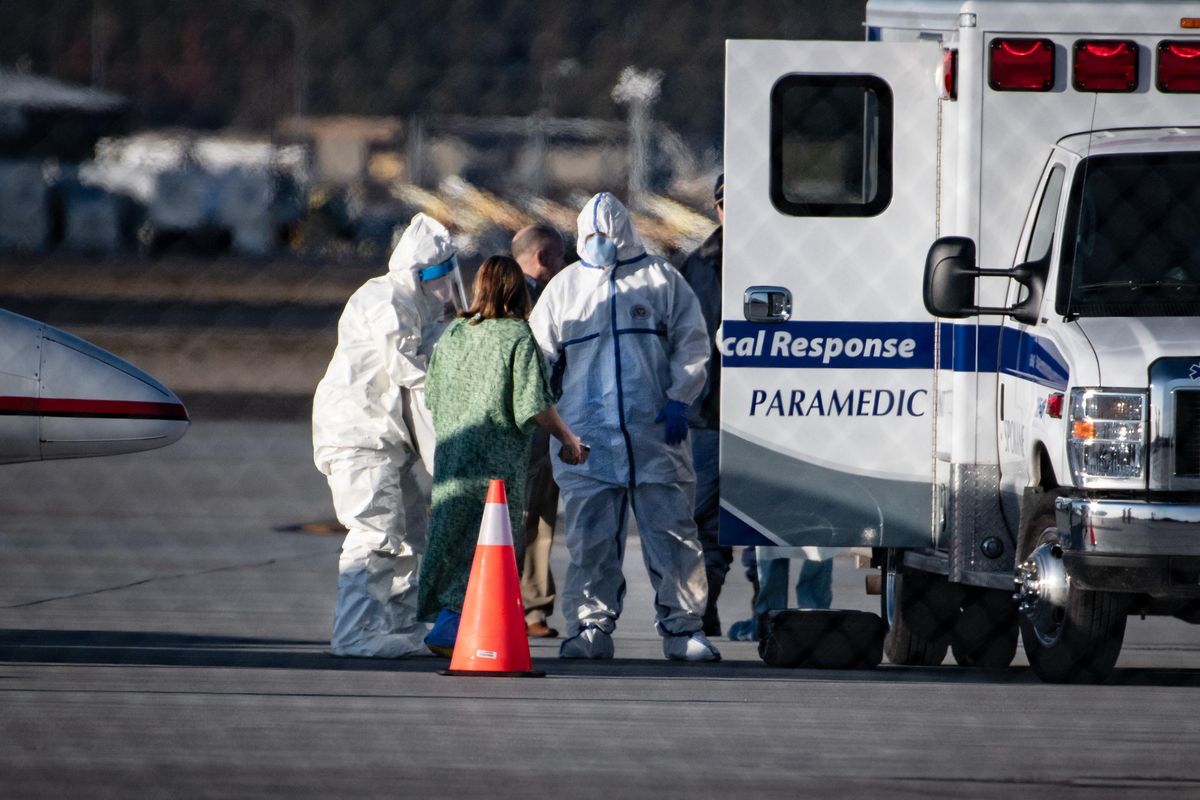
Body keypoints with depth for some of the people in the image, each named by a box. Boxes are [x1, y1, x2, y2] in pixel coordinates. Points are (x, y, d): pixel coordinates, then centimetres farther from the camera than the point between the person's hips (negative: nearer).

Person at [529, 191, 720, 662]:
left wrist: (678, 400, -4)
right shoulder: (564, 288, 13)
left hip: (654, 433, -1)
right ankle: (591, 626, 6)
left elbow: (691, 343, 7)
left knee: (672, 534, -2)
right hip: (587, 437, 2)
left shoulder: (662, 281, 7)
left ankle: (681, 629, 4)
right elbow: (539, 354, 17)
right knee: (589, 537, 0)